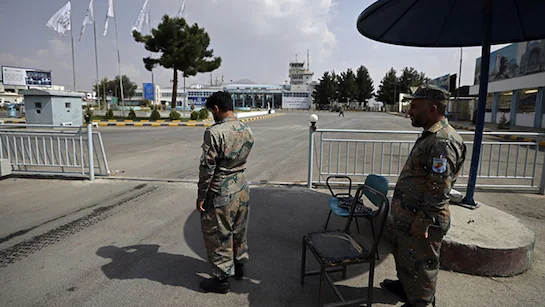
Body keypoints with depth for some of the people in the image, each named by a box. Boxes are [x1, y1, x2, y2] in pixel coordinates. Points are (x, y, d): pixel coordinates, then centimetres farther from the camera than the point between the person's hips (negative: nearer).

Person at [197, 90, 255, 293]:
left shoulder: (214, 132, -21)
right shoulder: (247, 131, 0)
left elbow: (207, 168, -19)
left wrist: (201, 196, -10)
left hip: (221, 194, -7)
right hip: (242, 188, 7)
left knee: (218, 236, 9)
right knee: (239, 231, 22)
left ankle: (221, 279, 23)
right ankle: (239, 267, 39)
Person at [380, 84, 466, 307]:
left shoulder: (443, 141, -24)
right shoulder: (430, 136, 10)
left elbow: (438, 190, -26)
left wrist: (422, 222, -22)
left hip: (420, 220, -10)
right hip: (406, 215, 10)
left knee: (420, 265, 9)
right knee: (403, 254, 27)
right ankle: (404, 285, 48)